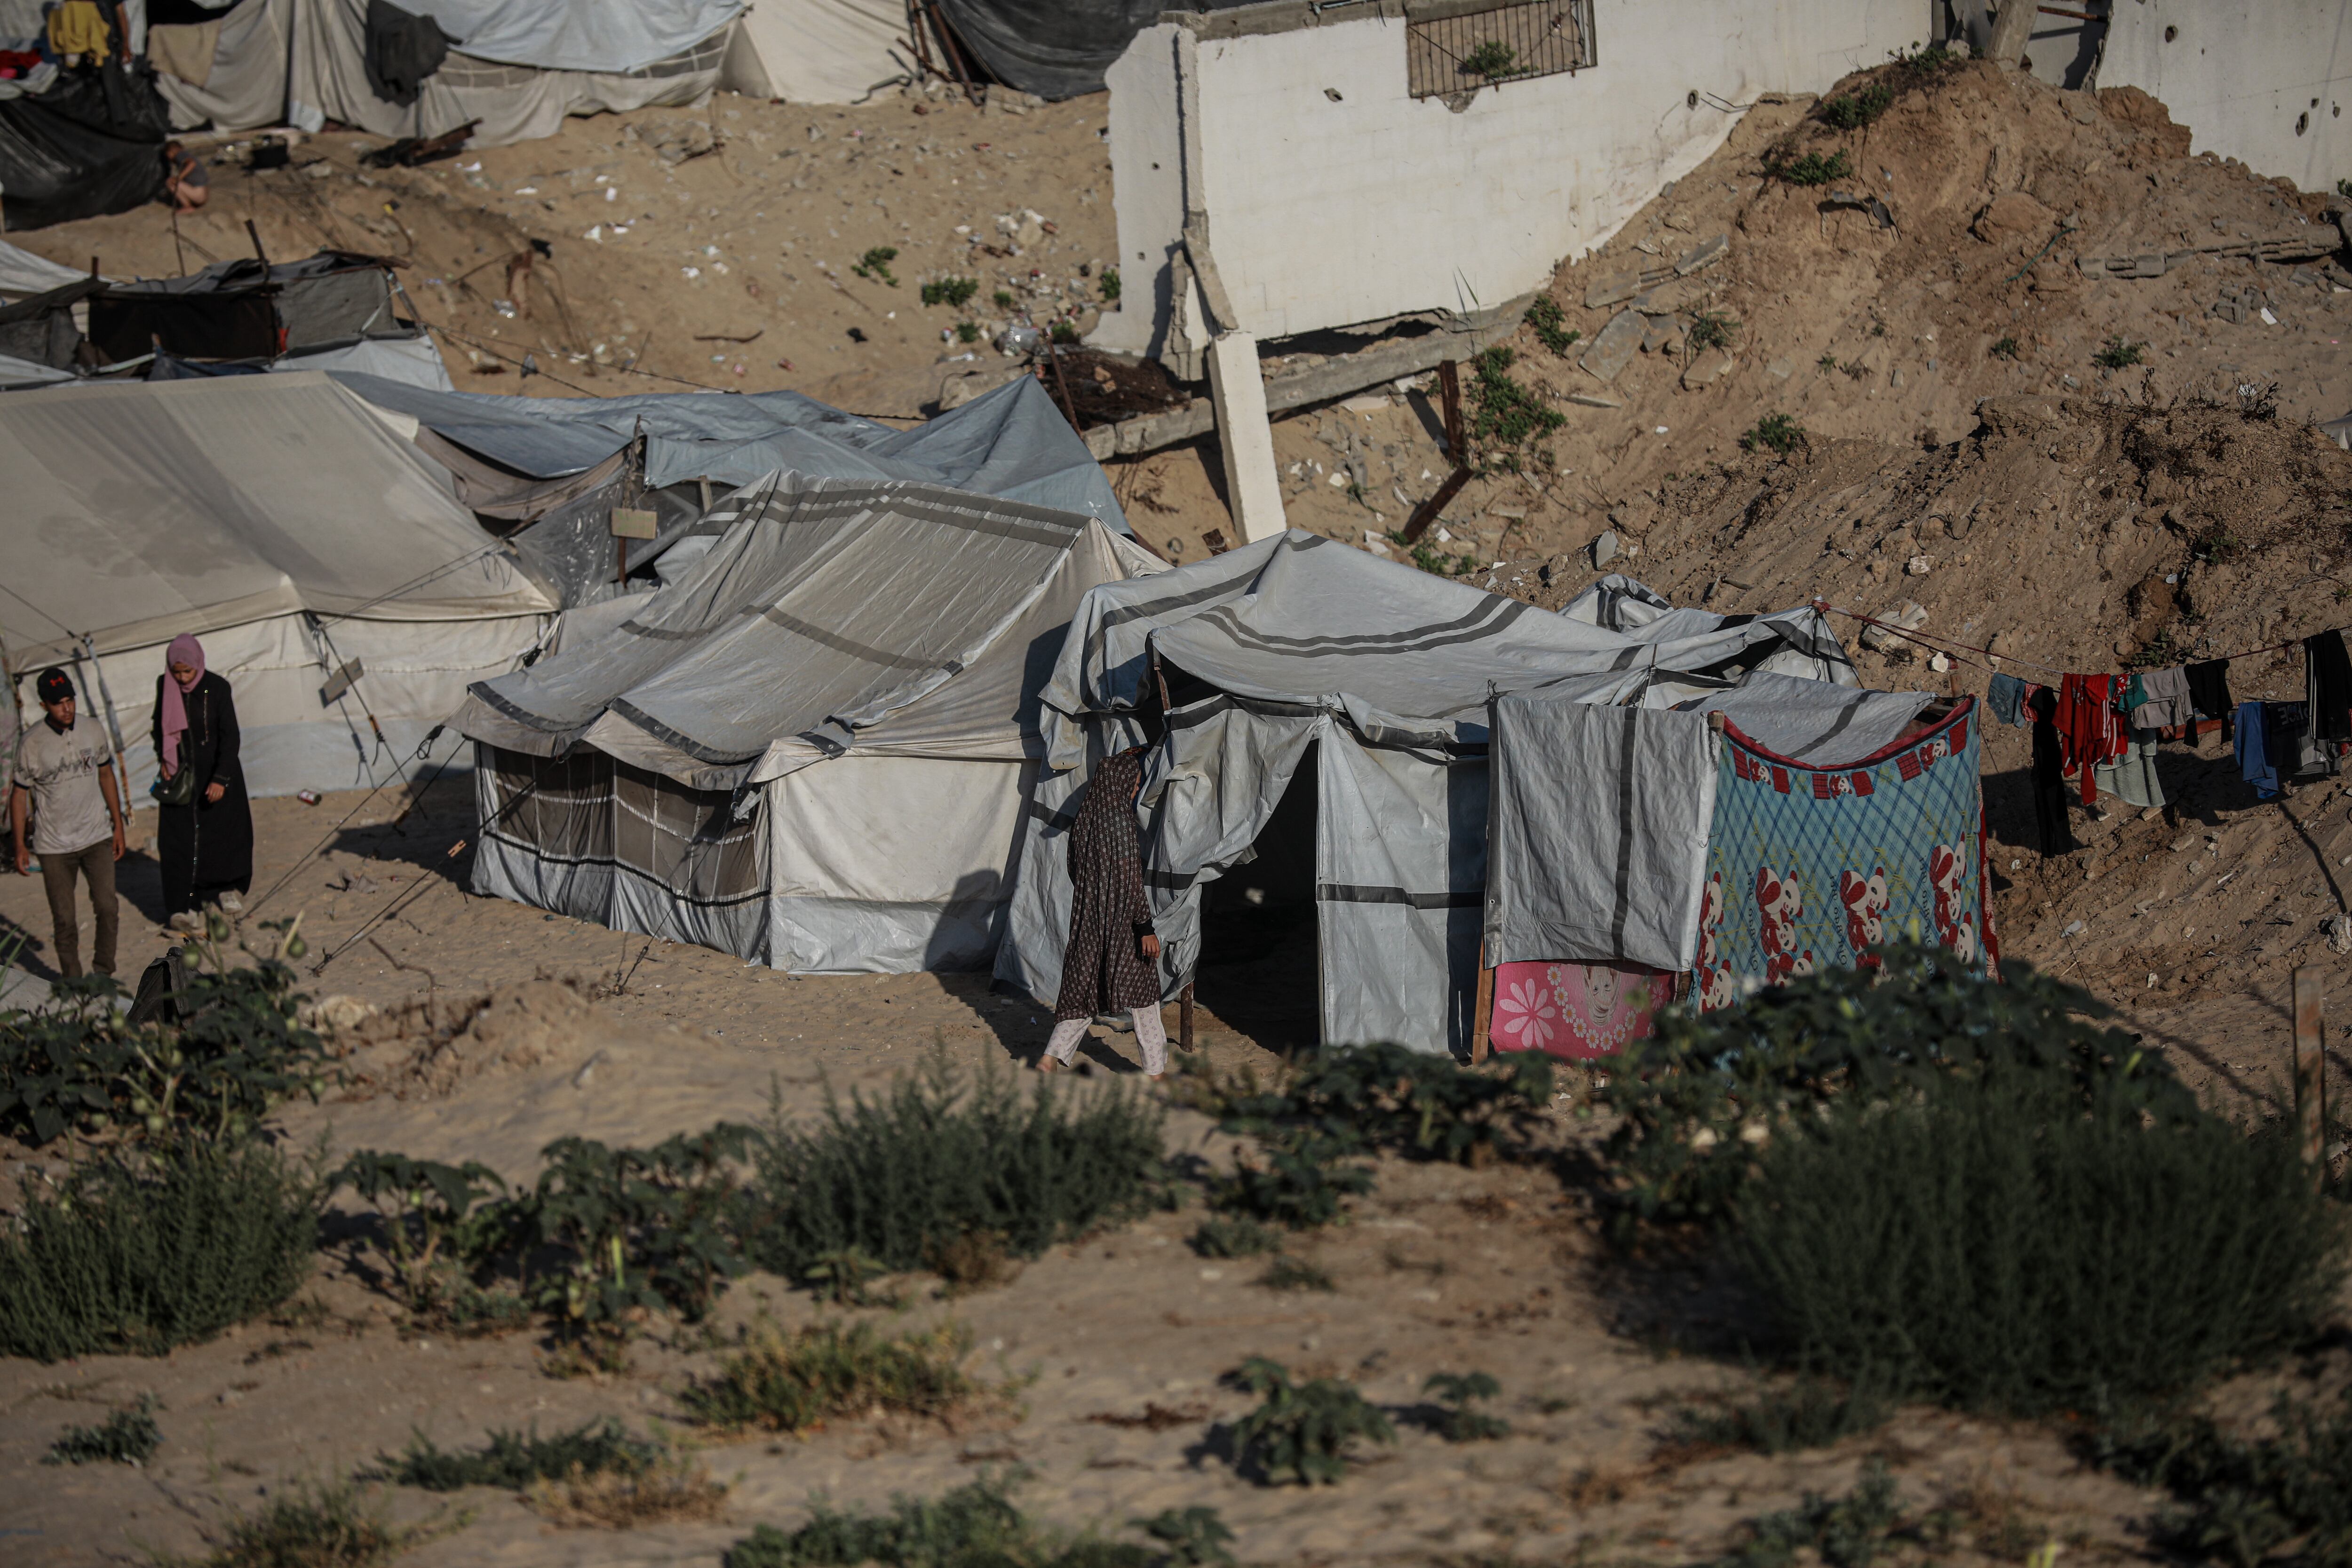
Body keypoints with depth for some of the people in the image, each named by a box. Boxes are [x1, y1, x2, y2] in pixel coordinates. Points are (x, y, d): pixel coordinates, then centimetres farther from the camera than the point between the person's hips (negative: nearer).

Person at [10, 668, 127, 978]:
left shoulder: (91, 730, -2)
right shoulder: (32, 743, -12)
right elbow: (19, 793, -4)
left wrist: (118, 826, 11)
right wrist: (20, 846, -5)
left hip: (96, 838, 2)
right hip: (54, 847, -2)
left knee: (107, 907, -4)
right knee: (64, 920, 3)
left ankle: (103, 973, 12)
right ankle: (73, 984, 14)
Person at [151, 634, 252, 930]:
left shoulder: (217, 688, -14)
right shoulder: (165, 686, -3)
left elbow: (230, 736, -14)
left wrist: (221, 778, -21)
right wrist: (163, 759, 1)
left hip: (216, 771, -2)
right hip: (180, 773, 2)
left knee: (225, 832, 2)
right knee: (179, 839, -6)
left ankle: (228, 887, 29)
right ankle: (185, 907, -6)